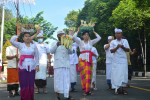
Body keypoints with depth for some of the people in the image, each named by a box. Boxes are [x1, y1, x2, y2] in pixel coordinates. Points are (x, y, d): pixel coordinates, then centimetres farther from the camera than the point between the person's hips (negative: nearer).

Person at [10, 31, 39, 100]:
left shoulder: (34, 46, 13)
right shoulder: (20, 45, 8)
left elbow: (36, 56, 12)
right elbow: (11, 40, -5)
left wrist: (37, 65, 4)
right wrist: (18, 35, 10)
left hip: (31, 67, 1)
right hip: (23, 66, -1)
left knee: (31, 84, -1)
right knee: (24, 83, -6)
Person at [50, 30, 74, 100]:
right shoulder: (55, 44, 12)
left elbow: (71, 52, 1)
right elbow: (52, 51, -6)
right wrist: (56, 45, -22)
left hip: (66, 65, 2)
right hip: (58, 65, -2)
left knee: (67, 80, -3)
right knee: (58, 79, -4)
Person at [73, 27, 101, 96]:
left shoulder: (91, 42, 13)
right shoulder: (80, 42, 5)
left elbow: (99, 38, 11)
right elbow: (74, 37, -10)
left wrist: (94, 32, 17)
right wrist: (78, 31, 1)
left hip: (89, 60, 2)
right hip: (82, 59, -2)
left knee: (89, 75, -3)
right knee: (83, 74, -6)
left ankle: (88, 90, 1)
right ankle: (85, 90, 0)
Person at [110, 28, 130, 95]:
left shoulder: (125, 41, 11)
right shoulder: (113, 42, 9)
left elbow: (128, 50, 5)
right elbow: (111, 51, -1)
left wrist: (122, 47, -12)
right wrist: (117, 47, -16)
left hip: (123, 60, 0)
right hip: (115, 61, 0)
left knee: (123, 74, -5)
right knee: (116, 74, -6)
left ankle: (123, 88, 2)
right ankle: (117, 89, 0)